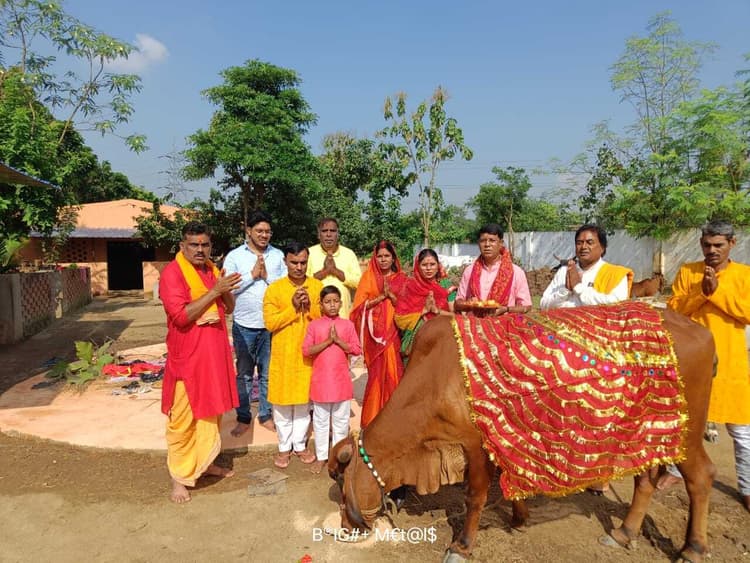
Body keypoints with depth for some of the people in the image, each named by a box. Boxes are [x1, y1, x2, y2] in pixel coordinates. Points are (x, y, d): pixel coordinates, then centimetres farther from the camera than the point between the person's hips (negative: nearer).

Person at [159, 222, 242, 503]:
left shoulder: (212, 270, 9)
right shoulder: (172, 273, -14)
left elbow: (229, 308, 12)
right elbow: (180, 316, -24)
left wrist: (225, 292, -10)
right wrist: (214, 291, -25)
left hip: (214, 355, 7)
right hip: (187, 358, -7)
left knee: (211, 411, 18)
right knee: (183, 419, 2)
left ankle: (205, 462, 35)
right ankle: (179, 477, 17)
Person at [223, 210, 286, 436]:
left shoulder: (278, 255, 3)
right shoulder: (234, 256, -2)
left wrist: (267, 276, -13)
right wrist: (252, 274, -13)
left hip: (271, 325, 1)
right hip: (244, 325, -1)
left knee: (268, 373, 13)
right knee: (244, 374, 11)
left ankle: (265, 415, 28)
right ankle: (243, 418, 24)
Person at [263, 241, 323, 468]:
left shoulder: (317, 286, 0)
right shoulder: (274, 288, -5)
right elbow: (270, 323, -11)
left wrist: (310, 307, -17)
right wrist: (293, 307, -20)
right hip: (283, 355, -1)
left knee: (304, 401, 11)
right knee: (282, 401, 7)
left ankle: (300, 444, 27)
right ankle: (284, 447, 23)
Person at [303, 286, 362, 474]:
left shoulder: (348, 324, -1)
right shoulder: (314, 325, -2)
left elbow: (356, 350, -4)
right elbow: (306, 350, -9)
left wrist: (338, 340, -16)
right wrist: (327, 341, -18)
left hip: (341, 379, 0)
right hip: (321, 379, 0)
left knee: (341, 420, 11)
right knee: (320, 420, 10)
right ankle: (321, 456, 24)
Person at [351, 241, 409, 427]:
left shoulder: (401, 278, 8)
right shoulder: (368, 277, 6)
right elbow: (361, 305, -2)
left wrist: (391, 295, -12)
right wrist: (381, 296, -12)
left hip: (394, 333, 1)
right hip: (375, 333, -1)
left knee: (393, 371, -1)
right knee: (377, 372, -3)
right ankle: (374, 416, 9)